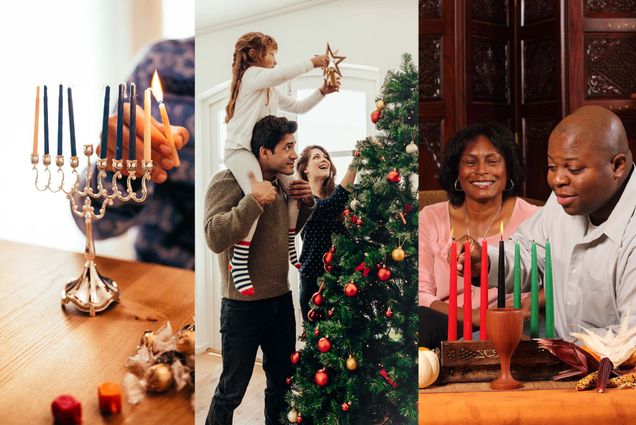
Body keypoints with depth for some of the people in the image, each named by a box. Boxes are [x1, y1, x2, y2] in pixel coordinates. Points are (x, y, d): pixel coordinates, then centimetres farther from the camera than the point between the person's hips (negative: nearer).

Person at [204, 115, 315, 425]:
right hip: (244, 306, -7)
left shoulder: (280, 183, 7)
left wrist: (306, 202, 4)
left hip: (281, 300, 7)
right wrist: (254, 200, -31)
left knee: (281, 382, 20)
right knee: (232, 390, 6)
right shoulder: (228, 182, -15)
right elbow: (215, 237, -28)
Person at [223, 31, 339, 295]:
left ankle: (290, 248, 23)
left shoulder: (272, 90, 25)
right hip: (240, 149, -10)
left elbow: (298, 107, 27)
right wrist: (311, 62, -13)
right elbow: (282, 74, -24)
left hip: (261, 149, 10)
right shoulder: (252, 74, -5)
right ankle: (239, 264, -27)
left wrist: (322, 91, 16)